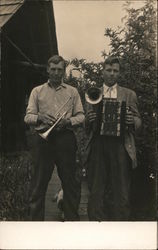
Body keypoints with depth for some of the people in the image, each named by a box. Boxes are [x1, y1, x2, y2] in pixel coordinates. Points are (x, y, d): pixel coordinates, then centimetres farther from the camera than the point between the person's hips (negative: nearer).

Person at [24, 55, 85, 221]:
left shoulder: (72, 91, 13)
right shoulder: (37, 91, 13)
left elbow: (81, 116, 8)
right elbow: (27, 117, 6)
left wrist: (68, 121, -12)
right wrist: (40, 117, -15)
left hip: (66, 139, 0)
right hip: (44, 139, 0)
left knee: (70, 182, 4)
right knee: (39, 183, 2)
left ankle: (72, 218, 17)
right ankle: (35, 219, 13)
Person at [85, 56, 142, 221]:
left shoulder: (129, 95, 14)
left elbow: (138, 122, 11)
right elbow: (86, 127, 13)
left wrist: (132, 121, -11)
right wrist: (89, 120, -9)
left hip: (120, 146, 0)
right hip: (97, 147, 1)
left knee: (121, 192, 0)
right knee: (96, 191, 4)